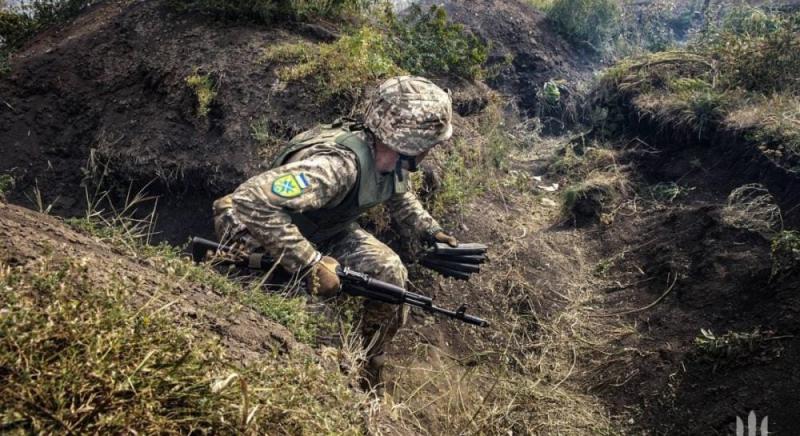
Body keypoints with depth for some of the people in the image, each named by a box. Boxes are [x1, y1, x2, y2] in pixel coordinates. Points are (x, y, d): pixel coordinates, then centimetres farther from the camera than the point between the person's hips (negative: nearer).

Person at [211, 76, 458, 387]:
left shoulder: (393, 161, -11)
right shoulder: (339, 165, -39)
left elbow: (400, 198, 14)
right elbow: (252, 202, -47)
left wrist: (432, 232, 2)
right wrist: (311, 264, -44)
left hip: (325, 233, 7)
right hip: (262, 239, -7)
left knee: (390, 272, -9)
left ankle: (366, 379, 9)